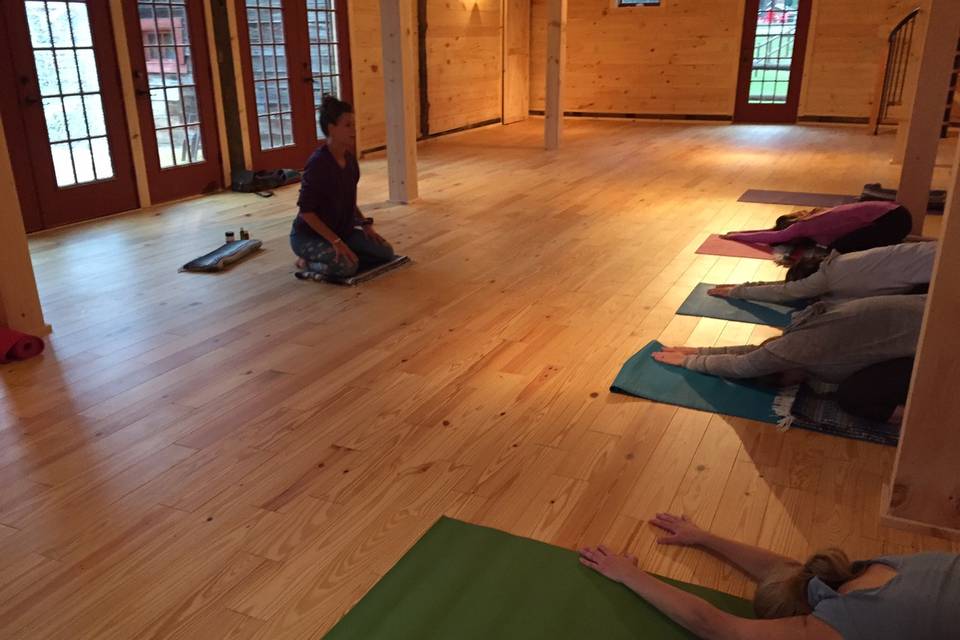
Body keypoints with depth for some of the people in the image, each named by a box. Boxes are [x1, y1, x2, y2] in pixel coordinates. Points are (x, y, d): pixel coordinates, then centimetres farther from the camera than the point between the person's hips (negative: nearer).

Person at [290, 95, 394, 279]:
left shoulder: (349, 158, 1)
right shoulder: (318, 162, -23)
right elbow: (306, 210, -22)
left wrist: (365, 224, 3)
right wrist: (335, 241, -25)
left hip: (342, 229, 8)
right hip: (309, 235, -8)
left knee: (385, 252, -4)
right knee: (347, 266, -31)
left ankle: (339, 254, 10)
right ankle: (307, 262, -3)